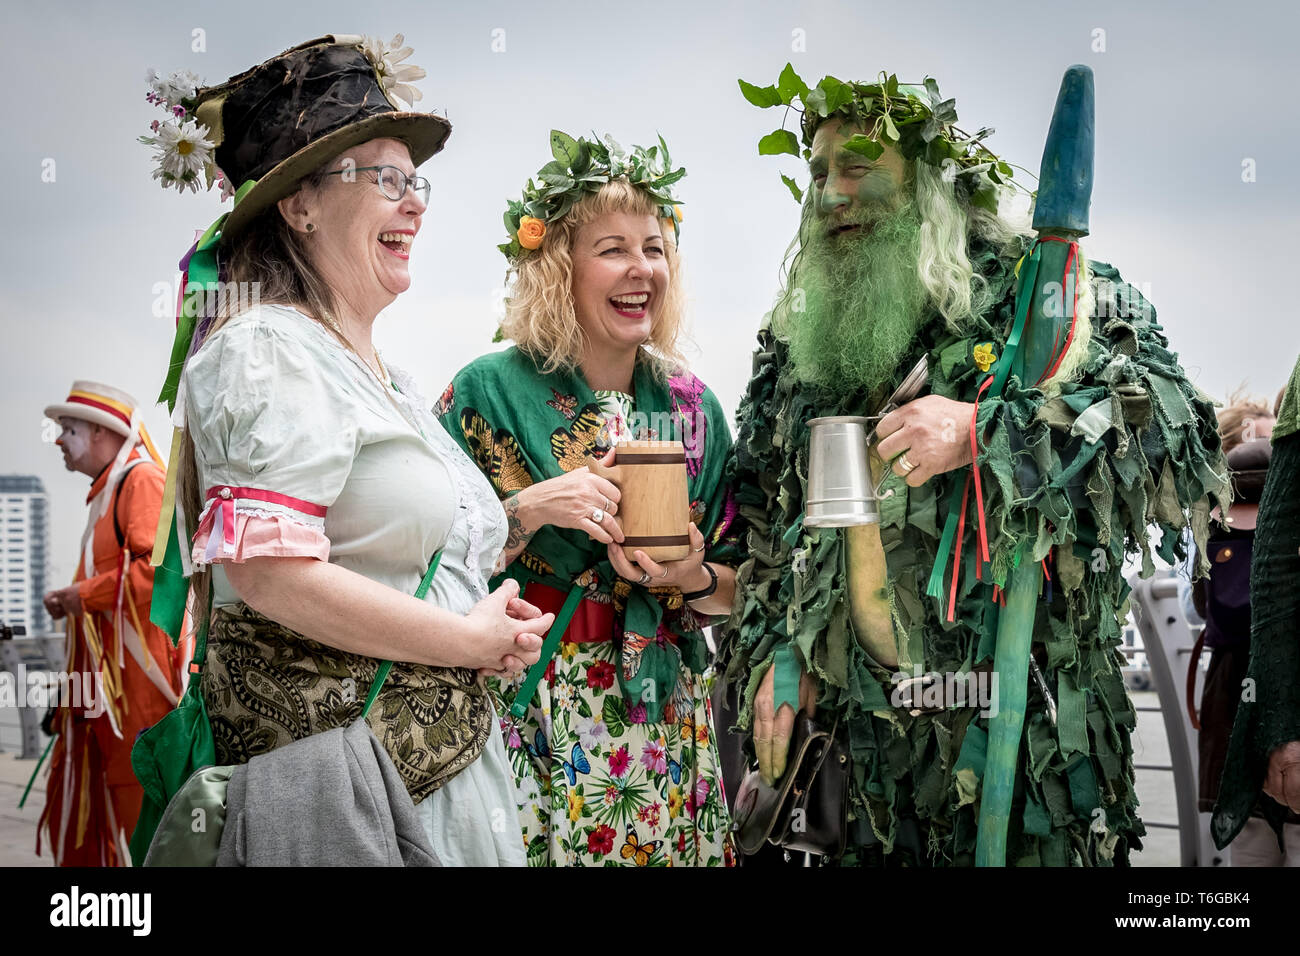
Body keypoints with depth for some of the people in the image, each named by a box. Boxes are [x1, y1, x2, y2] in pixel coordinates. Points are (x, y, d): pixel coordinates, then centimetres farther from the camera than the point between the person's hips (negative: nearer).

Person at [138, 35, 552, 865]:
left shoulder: (381, 374, 18)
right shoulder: (269, 350, -12)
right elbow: (271, 570, -24)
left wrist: (496, 623, 6)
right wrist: (472, 641, -15)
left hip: (439, 748, 9)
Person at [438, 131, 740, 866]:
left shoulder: (694, 407, 6)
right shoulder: (489, 391, -6)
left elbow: (733, 590, 10)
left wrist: (694, 580, -10)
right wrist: (530, 510, -21)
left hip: (664, 717, 4)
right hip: (529, 718, -3)